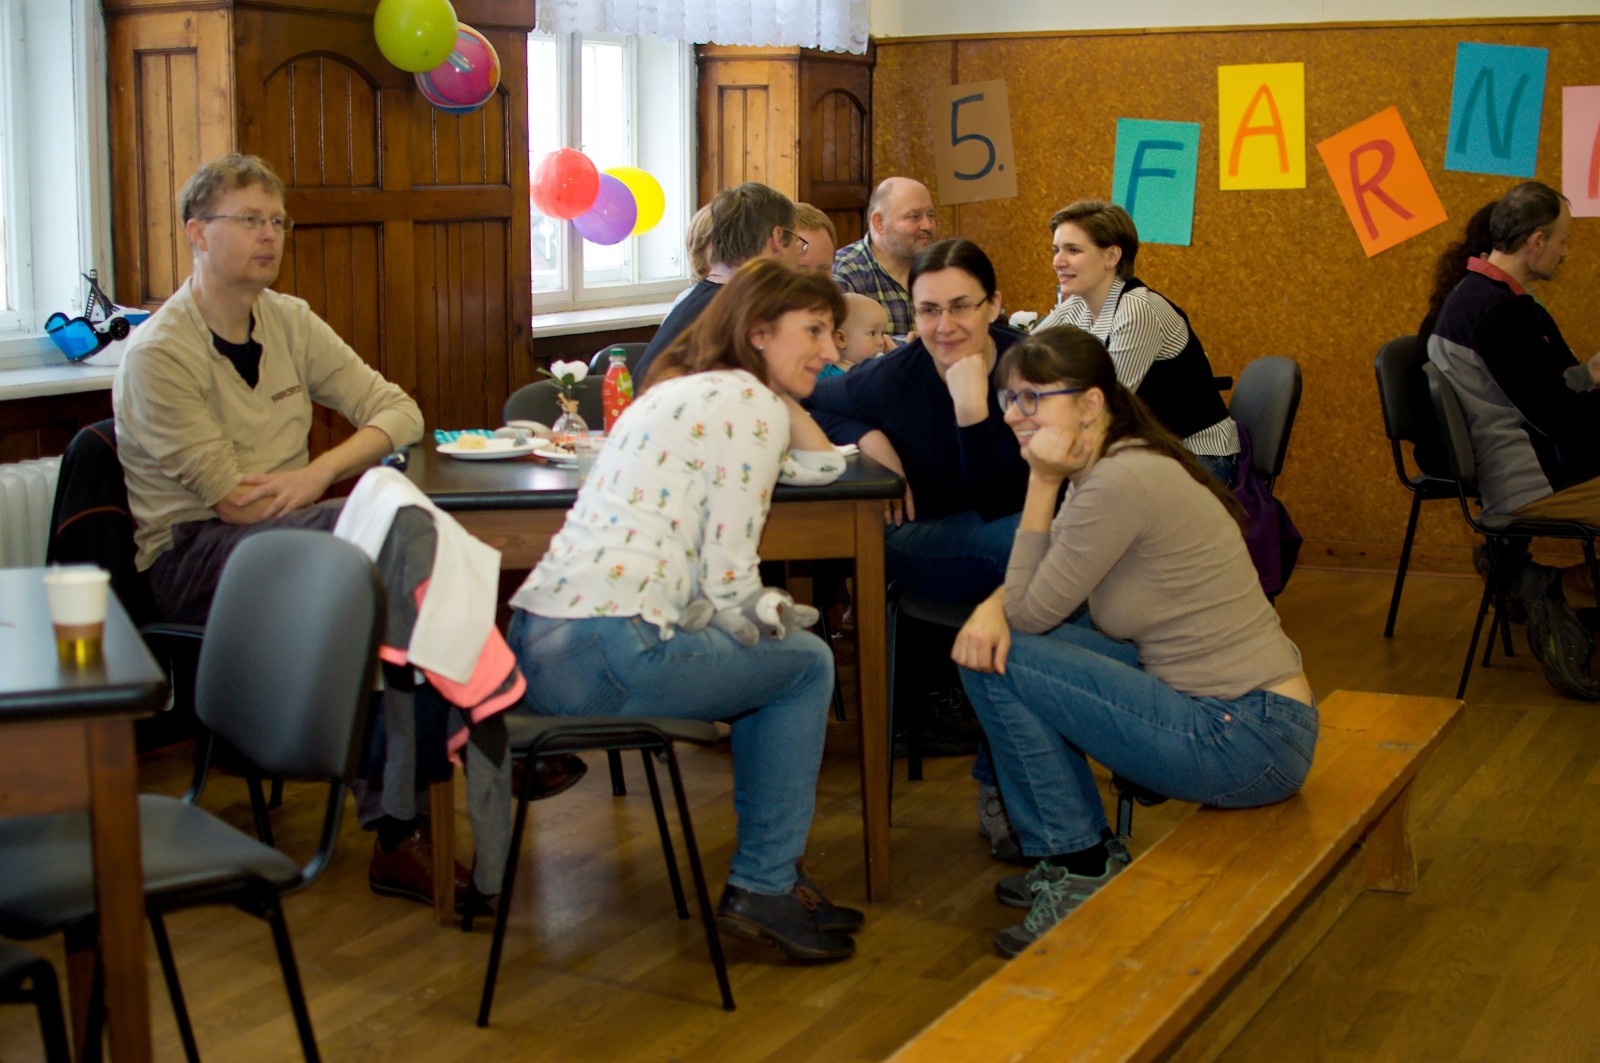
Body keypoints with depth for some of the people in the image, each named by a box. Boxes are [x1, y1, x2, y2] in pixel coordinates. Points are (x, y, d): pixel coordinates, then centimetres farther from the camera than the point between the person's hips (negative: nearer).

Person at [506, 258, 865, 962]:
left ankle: (768, 874, 29)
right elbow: (727, 579, -8)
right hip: (604, 655, -10)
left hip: (533, 641, 10)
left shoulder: (683, 389, 25)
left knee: (774, 659, 25)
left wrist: (784, 388, 23)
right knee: (806, 662, 10)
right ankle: (762, 887, 14)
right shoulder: (750, 405, -5)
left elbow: (822, 468, 33)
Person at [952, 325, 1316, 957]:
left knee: (1001, 661, -11)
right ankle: (1076, 856, 15)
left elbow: (1031, 613, -12)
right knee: (992, 641, 8)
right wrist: (994, 605, -8)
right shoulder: (1106, 468, 10)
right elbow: (1035, 584, 13)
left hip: (1248, 743, -10)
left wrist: (1043, 484, -13)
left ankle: (1081, 874, 1)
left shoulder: (1122, 482, -19)